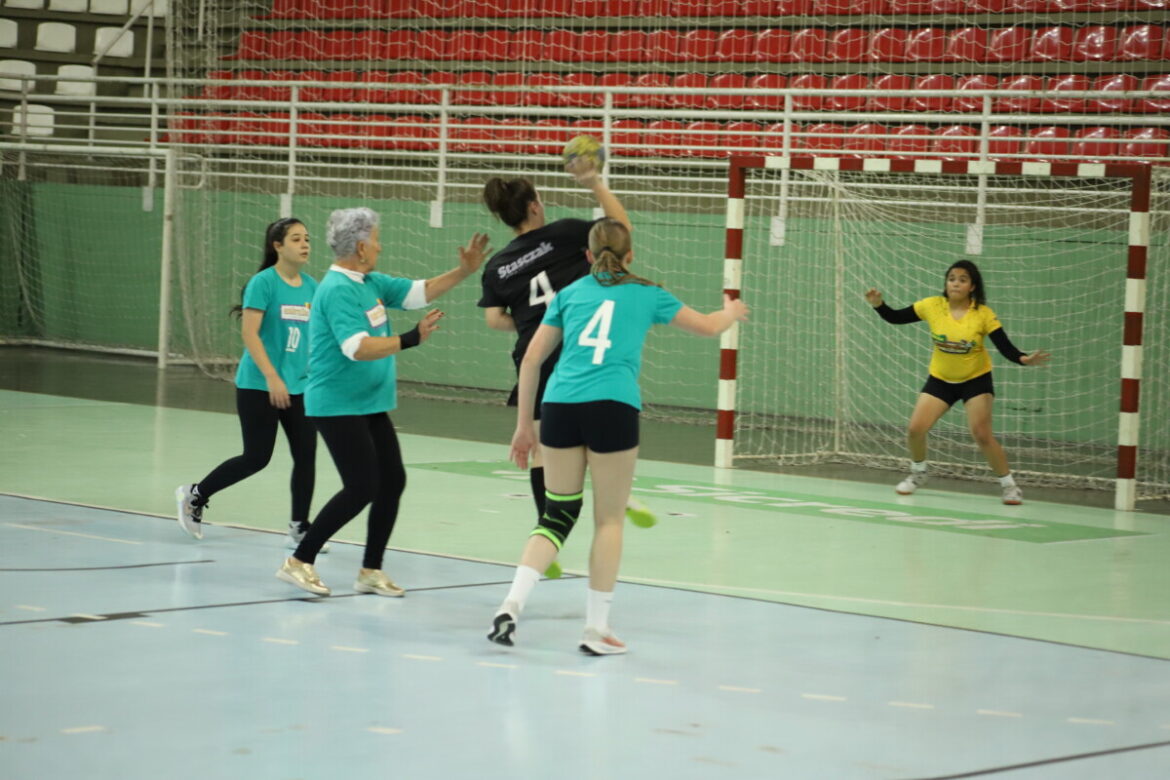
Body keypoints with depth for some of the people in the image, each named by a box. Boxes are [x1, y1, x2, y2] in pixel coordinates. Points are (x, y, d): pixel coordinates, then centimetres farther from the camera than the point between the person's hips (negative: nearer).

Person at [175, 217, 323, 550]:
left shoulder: (310, 286, 6)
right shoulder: (263, 282, -13)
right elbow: (249, 333, -17)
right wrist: (272, 377, -21)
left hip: (299, 386, 6)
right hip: (259, 386, -6)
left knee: (306, 456, 0)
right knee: (257, 457, -1)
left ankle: (299, 529, 11)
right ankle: (194, 495, 19)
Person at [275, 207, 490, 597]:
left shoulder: (371, 283, 9)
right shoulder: (338, 290, -19)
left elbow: (419, 291, 16)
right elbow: (358, 348, -29)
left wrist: (464, 270, 7)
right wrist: (411, 339, -34)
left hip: (370, 405, 10)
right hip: (338, 406, -9)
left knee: (393, 482, 7)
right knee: (362, 488, -12)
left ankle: (371, 571, 16)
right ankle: (299, 562, -2)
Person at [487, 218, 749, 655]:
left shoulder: (570, 293, 19)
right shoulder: (645, 294, 15)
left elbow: (531, 359, 14)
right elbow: (707, 327, 27)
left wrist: (524, 423, 20)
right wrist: (731, 312, 50)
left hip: (560, 405, 3)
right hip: (612, 406, -3)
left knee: (557, 515, 11)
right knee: (608, 520, 8)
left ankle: (512, 603, -6)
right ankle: (596, 629, 10)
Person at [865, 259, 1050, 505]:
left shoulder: (983, 314, -18)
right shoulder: (933, 306, -12)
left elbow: (1006, 348, -20)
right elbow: (896, 318, -4)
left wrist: (1025, 359, -39)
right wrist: (878, 304, -23)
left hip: (976, 380, -3)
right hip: (940, 380, 3)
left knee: (982, 435, -13)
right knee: (915, 429, -4)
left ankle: (1009, 485, 4)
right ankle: (918, 474, 25)